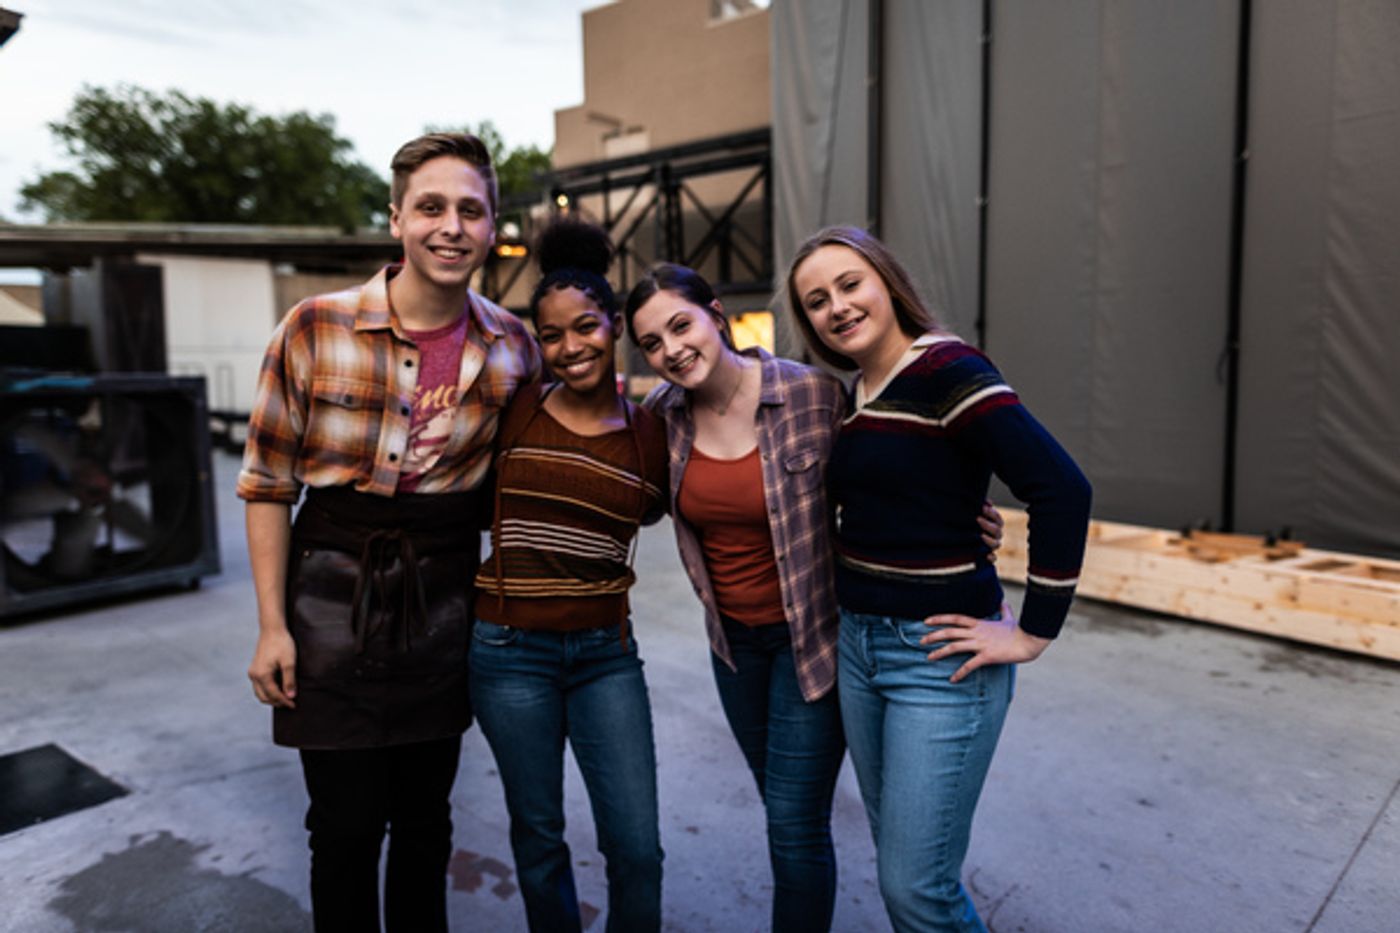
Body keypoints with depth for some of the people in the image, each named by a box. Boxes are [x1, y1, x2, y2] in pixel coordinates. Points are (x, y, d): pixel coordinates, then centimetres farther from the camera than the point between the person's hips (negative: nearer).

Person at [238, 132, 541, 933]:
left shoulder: (515, 348, -3)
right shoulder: (315, 329, -11)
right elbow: (268, 483, -4)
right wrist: (272, 625, -5)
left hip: (444, 601, 2)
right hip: (334, 594, -2)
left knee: (425, 819, 17)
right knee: (346, 825, 8)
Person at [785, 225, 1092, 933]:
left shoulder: (946, 371, -16)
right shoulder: (854, 394, 8)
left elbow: (1061, 489, -24)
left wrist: (1034, 632, -19)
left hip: (940, 656, -8)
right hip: (858, 646, 8)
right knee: (898, 863, 20)